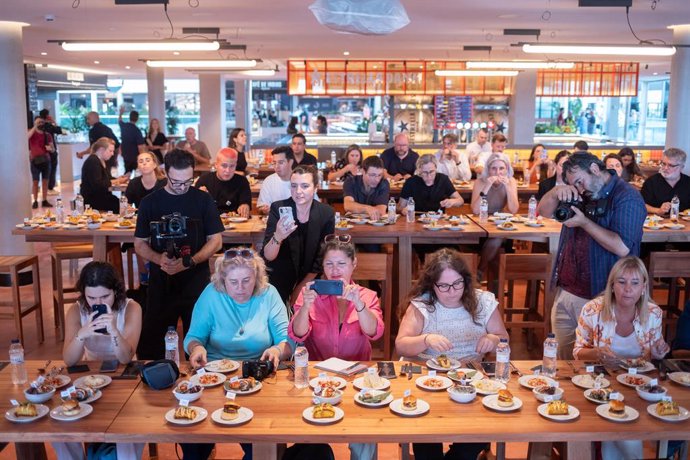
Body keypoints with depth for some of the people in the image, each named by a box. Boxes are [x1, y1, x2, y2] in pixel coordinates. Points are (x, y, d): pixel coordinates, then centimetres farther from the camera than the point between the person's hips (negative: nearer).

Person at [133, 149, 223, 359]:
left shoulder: (203, 200, 0)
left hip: (196, 281, -1)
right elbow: (140, 244, 6)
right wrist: (159, 259, -16)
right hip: (161, 281, 1)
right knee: (149, 341, 3)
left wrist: (189, 262, -16)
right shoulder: (150, 202, 3)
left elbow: (215, 240, 0)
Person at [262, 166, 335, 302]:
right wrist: (278, 237, -39)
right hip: (279, 280, -1)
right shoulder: (278, 208, -14)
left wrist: (299, 290, -4)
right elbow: (268, 256, -18)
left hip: (309, 281, 1)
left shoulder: (326, 214, -11)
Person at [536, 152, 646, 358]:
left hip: (598, 300, -7)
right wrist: (557, 192, -7)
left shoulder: (627, 198, -12)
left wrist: (584, 222, -19)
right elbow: (544, 211, 12)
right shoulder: (580, 194, 12)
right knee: (562, 356, 15)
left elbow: (622, 248, -22)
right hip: (564, 293, 7)